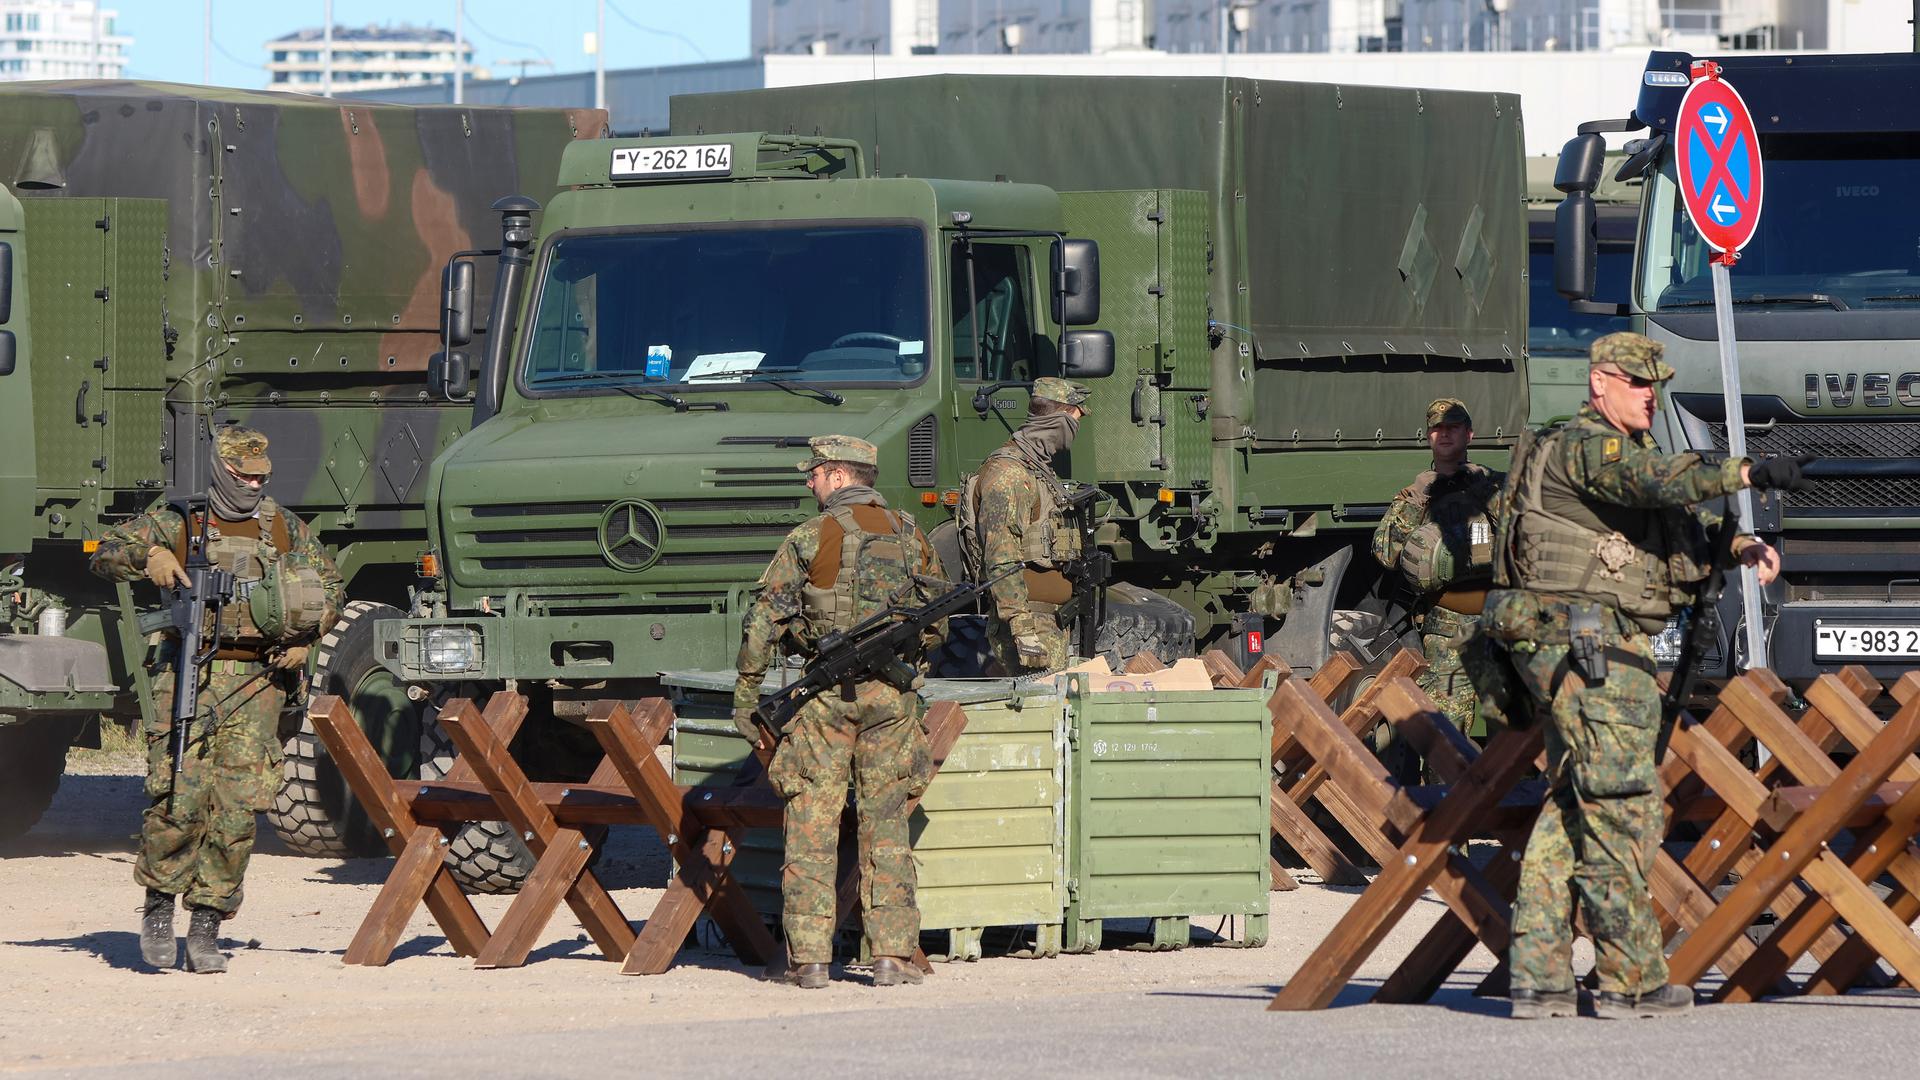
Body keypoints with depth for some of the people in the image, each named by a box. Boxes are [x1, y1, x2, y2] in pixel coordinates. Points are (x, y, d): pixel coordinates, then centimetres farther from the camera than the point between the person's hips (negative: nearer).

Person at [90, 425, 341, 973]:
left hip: (258, 681, 3)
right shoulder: (175, 520, 5)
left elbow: (328, 583, 25)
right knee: (178, 799, -14)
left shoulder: (283, 527, 15)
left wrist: (305, 639, 9)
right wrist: (150, 555, -22)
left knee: (237, 806, -5)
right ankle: (158, 908, 7)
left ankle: (205, 929, 1)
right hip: (191, 676, -3)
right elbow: (106, 553, -1)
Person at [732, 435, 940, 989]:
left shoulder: (810, 537, -4)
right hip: (893, 693, 3)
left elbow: (762, 624, -5)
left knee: (812, 823, 1)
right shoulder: (910, 534, 9)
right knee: (886, 820, 8)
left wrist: (745, 696, 2)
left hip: (828, 691, -3)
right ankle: (893, 953, 3)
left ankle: (808, 957, -2)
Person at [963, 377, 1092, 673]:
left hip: (1053, 623, 10)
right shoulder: (1007, 473, -13)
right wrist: (1023, 629, -24)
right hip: (1029, 623, -10)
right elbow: (1001, 560, -20)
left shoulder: (1040, 470, 20)